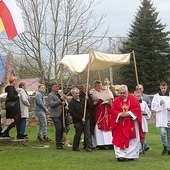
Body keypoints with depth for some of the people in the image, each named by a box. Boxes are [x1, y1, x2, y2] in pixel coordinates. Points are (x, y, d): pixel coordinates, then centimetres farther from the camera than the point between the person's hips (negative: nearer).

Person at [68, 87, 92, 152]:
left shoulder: (82, 100, 13)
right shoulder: (71, 103, -6)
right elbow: (72, 113, -13)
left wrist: (87, 100, 4)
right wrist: (81, 118, -14)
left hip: (85, 120, 5)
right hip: (78, 121, -5)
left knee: (87, 134, 0)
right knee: (78, 134, 4)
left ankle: (88, 147, 2)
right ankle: (75, 147, 18)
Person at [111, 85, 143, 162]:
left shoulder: (133, 99, 0)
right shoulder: (116, 101, 4)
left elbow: (138, 109, -5)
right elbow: (113, 111, 0)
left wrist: (129, 113, -17)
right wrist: (120, 114, -17)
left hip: (132, 124, -1)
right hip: (120, 124, 1)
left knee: (132, 140, 2)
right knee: (119, 140, -5)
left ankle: (131, 155, 11)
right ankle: (120, 155, -2)